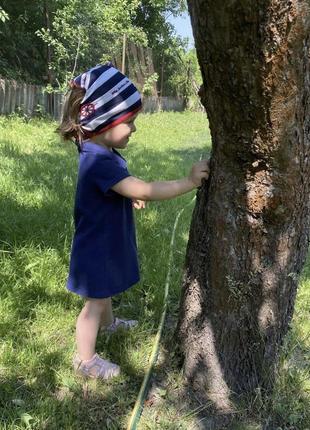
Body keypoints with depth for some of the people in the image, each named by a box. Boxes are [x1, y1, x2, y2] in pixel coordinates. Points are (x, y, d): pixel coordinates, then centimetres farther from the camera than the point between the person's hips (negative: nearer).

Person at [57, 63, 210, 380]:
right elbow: (145, 191, -39)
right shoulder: (99, 161, -34)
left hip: (107, 242, 9)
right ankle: (85, 359, 26)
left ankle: (108, 323, 56)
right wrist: (190, 181, -32)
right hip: (98, 248, -9)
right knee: (95, 302, 7)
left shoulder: (102, 154, 0)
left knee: (105, 290, 31)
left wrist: (131, 197, 5)